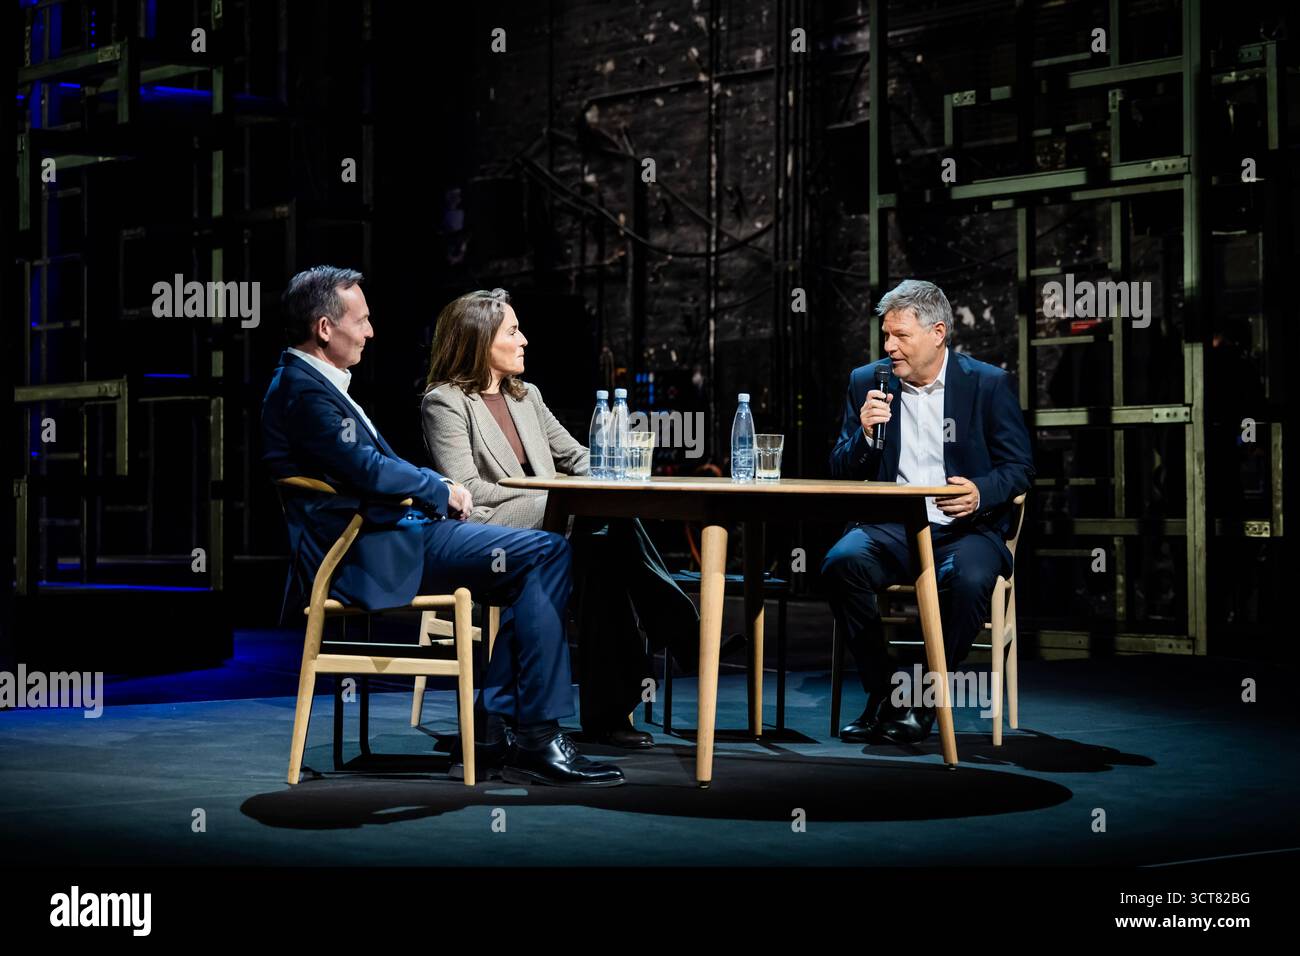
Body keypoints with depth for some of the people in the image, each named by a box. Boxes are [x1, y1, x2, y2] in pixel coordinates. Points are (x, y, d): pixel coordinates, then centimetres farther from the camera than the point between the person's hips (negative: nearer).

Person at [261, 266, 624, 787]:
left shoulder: (317, 383, 21)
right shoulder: (302, 391, -13)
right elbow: (366, 471, -21)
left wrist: (438, 486, 7)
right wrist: (439, 490, -5)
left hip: (385, 535, 11)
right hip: (371, 554, -11)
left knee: (538, 562, 1)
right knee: (545, 554, -14)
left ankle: (492, 730, -3)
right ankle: (537, 739, -12)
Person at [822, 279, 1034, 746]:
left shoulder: (988, 384, 1)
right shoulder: (867, 382, 9)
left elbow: (1020, 466, 2)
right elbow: (841, 473, 9)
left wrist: (982, 493, -20)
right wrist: (865, 435, -12)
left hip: (965, 528, -2)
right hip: (891, 528, 2)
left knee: (969, 579, -36)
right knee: (841, 562, -30)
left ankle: (923, 699, -16)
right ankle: (882, 693, -14)